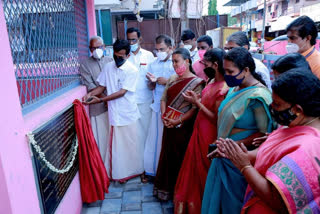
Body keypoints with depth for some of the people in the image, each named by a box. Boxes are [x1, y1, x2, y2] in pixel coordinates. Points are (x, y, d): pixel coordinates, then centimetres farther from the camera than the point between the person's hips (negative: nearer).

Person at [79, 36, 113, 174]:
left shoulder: (110, 61, 12)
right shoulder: (85, 64, 3)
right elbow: (90, 86, -6)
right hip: (98, 107, -3)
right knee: (102, 138, 1)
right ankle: (104, 170, 14)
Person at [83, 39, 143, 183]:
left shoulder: (132, 70, -10)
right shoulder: (108, 67, 5)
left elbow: (122, 92, -16)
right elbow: (102, 86, 11)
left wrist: (100, 100, -19)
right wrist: (90, 94, -10)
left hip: (129, 113, -3)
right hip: (114, 113, 4)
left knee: (132, 143, 9)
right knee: (117, 144, 10)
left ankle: (137, 170, 30)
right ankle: (122, 173, 27)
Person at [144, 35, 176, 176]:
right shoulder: (154, 65, 11)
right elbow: (151, 88, 14)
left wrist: (167, 82, -13)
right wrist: (152, 81, -7)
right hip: (157, 106, 4)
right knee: (156, 137, 8)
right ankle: (154, 169, 22)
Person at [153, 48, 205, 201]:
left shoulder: (196, 82, -10)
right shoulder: (172, 79, 9)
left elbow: (195, 108, -16)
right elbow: (164, 98, 10)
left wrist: (178, 121, -20)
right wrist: (163, 115, -6)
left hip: (184, 127, -6)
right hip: (169, 125, 6)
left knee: (181, 158, 6)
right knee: (167, 156, 14)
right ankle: (165, 188, 31)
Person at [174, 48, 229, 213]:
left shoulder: (223, 88, -23)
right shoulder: (211, 82, 5)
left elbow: (216, 118, -22)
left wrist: (197, 102, -19)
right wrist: (196, 99, -2)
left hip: (208, 136, -9)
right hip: (199, 132, 9)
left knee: (203, 173, 11)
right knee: (194, 170, 21)